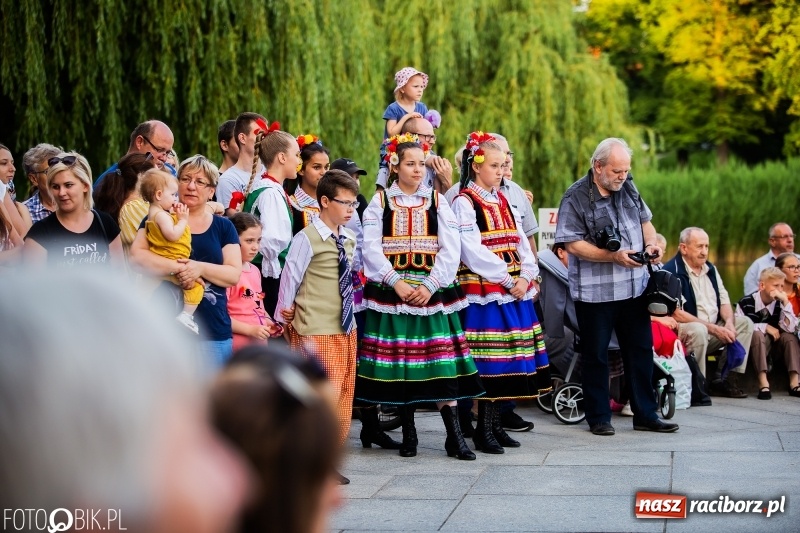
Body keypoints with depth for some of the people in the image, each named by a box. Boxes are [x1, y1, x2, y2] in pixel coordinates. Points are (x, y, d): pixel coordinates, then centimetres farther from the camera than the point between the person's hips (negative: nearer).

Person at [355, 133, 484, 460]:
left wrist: (430, 286, -11)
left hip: (432, 292, 0)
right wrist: (396, 283, -13)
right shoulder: (379, 202, 6)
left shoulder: (437, 202, 9)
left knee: (442, 360, -5)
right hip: (392, 291, 0)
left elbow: (451, 251, 1)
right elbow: (372, 249, -3)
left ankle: (454, 436, -2)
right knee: (398, 361, 1)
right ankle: (408, 434, 13)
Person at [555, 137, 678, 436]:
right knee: (595, 355, 6)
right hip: (594, 291, -5)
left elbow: (645, 221, 19)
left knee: (641, 351, 9)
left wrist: (651, 244, -2)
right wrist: (614, 256, -23)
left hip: (634, 287, 6)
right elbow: (573, 244, -17)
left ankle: (645, 415, 19)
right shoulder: (575, 198, -12)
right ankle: (598, 418, 17)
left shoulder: (628, 188, 6)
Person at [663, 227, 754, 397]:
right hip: (683, 331, -8)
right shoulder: (671, 271, -13)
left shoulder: (710, 269, 14)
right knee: (698, 330, -37)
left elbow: (724, 301, 16)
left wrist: (729, 322, -8)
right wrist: (714, 329, -22)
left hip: (714, 327, 8)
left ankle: (723, 379, -8)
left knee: (745, 323, -4)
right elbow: (676, 314, -21)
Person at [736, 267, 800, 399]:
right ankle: (763, 381, -43)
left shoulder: (780, 304, -5)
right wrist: (764, 327, -21)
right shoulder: (745, 303, -13)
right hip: (754, 344, -3)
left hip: (775, 345, 3)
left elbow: (789, 328, -17)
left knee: (789, 336, -23)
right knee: (757, 334, -33)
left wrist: (785, 302, -23)